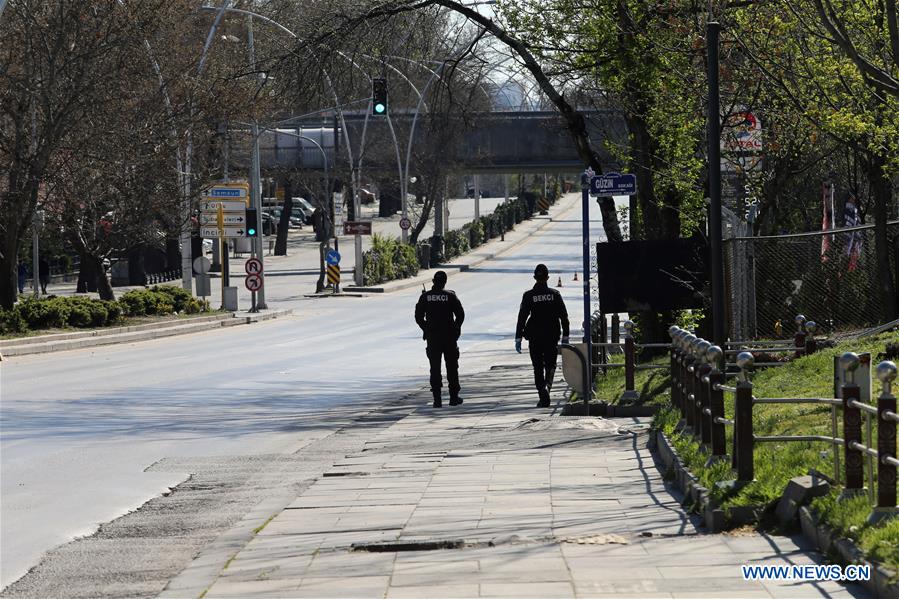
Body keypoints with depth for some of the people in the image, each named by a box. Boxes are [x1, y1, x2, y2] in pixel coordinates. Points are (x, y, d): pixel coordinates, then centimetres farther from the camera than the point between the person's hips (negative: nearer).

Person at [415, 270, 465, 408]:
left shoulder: (425, 296, -1)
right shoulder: (450, 296, -6)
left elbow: (418, 316, 0)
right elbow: (460, 314, -5)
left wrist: (426, 329, 12)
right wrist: (456, 328, 10)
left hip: (432, 336, 1)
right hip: (449, 336, -1)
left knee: (435, 368, 4)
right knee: (452, 367, 9)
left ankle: (437, 399, -1)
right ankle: (453, 397, 10)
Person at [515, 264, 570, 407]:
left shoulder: (528, 296, -5)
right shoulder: (555, 294, -1)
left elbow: (522, 317, -7)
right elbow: (564, 316, 1)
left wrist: (518, 338, -3)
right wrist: (565, 336, 9)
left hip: (534, 337, -1)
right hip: (551, 336, 1)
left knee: (538, 367, 7)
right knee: (550, 363, 15)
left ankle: (543, 397, 0)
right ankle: (548, 382, -16)